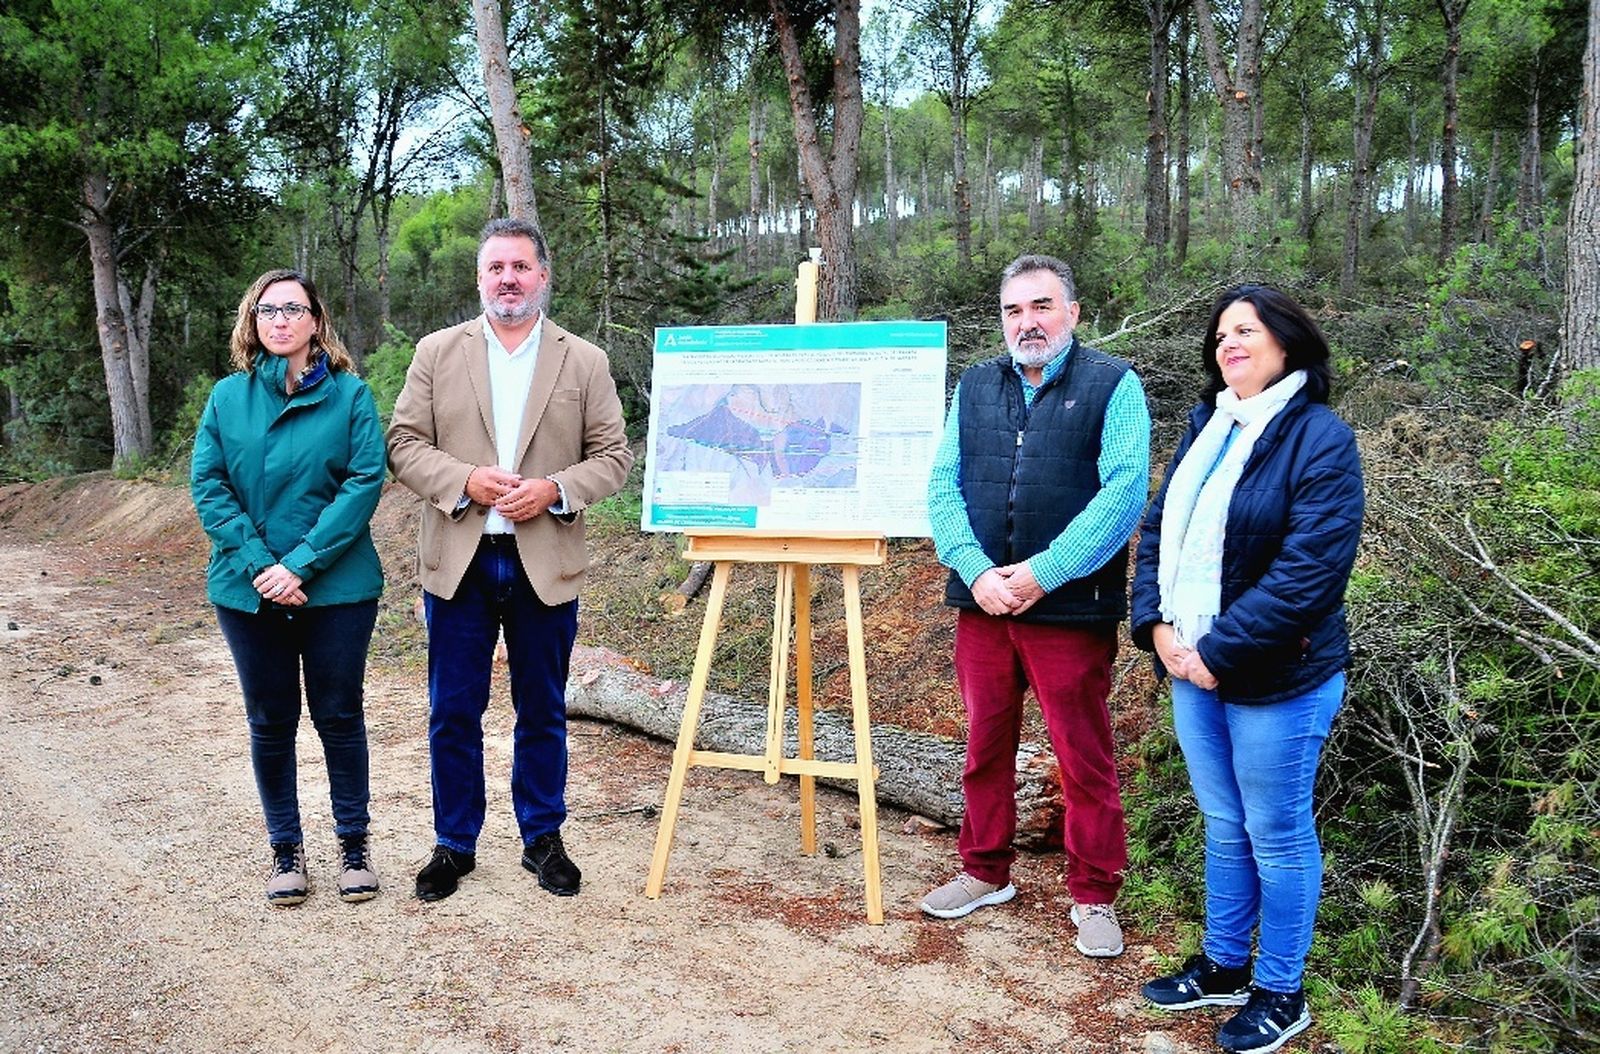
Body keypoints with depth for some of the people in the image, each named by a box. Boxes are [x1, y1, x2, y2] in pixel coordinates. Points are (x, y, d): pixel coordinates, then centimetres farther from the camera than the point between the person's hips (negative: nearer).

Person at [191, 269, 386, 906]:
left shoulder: (350, 394, -2)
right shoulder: (227, 398, 4)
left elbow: (365, 482, -11)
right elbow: (207, 485, -1)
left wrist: (301, 563, -17)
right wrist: (259, 565, -13)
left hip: (337, 586, -2)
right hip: (250, 589, 2)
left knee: (339, 716, 7)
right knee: (270, 722, 10)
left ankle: (353, 842, 22)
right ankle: (285, 849, 24)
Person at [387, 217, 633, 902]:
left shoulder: (584, 362, 5)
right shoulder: (437, 353, 6)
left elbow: (612, 456, 3)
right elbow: (404, 443, 2)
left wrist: (554, 489, -14)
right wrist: (465, 479, -15)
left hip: (546, 564, 0)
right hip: (458, 562, 0)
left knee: (542, 712, 11)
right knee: (453, 713, 8)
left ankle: (542, 839, 26)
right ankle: (455, 844, 23)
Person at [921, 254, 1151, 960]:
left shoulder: (1112, 385, -2)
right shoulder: (974, 387, 11)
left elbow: (1124, 489, -13)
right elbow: (944, 485, 4)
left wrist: (1043, 572, -18)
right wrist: (976, 570, -12)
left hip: (1072, 607, -4)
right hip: (982, 601, 4)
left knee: (1085, 759, 5)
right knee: (985, 746, 15)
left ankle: (1094, 896, 20)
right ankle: (985, 872, 32)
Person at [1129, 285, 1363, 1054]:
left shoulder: (1320, 438, -13)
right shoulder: (1207, 428, 10)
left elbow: (1308, 572, -20)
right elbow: (1158, 530, 10)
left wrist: (1218, 652, -19)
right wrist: (1158, 626, -5)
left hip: (1277, 678, -7)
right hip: (1192, 665, 7)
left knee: (1276, 836, 8)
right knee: (1222, 825, 19)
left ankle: (1280, 992, 25)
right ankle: (1223, 966, 35)